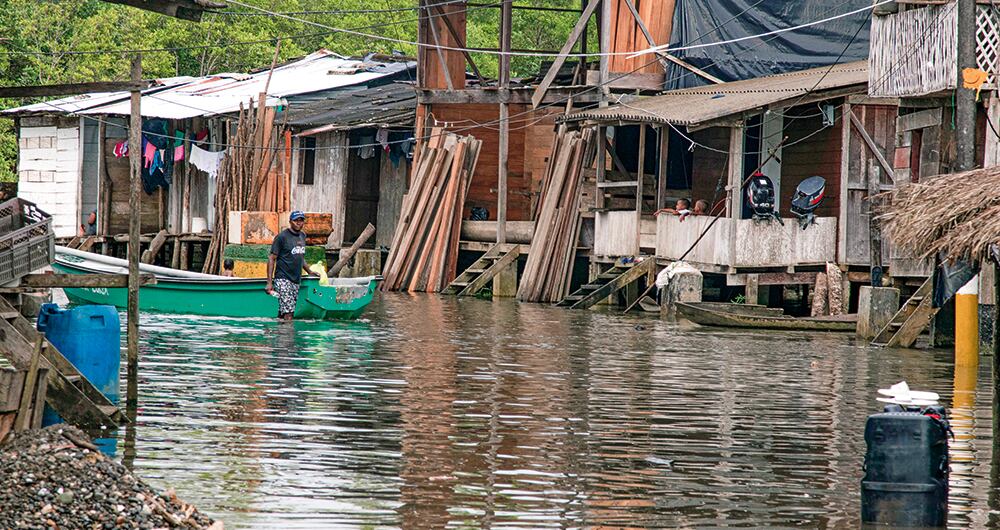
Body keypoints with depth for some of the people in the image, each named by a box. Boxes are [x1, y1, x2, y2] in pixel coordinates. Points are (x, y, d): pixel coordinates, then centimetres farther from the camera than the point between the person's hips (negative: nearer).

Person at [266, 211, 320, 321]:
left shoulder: (302, 236, 14)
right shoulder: (282, 237, -7)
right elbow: (272, 259, -8)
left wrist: (310, 271, 23)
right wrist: (269, 283, -13)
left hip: (296, 280, 7)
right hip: (283, 279, -7)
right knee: (288, 315, -15)